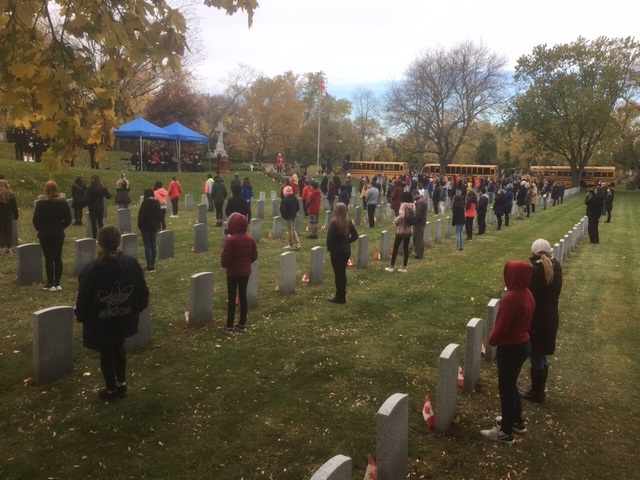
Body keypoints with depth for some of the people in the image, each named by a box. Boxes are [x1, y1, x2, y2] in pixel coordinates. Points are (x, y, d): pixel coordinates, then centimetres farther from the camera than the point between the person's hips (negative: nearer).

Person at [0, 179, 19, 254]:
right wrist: (15, 216, 9)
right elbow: (15, 206, 3)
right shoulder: (11, 195, -2)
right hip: (9, 216, 3)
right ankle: (8, 248, 11)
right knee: (9, 231, 9)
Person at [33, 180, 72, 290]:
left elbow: (36, 220, -10)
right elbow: (68, 219, 2)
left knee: (48, 258, 1)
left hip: (45, 235, -3)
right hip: (59, 234, 3)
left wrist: (40, 229, 7)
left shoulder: (41, 203, -11)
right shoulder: (63, 202, 0)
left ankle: (50, 284, 5)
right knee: (58, 258, 8)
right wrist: (60, 227, 13)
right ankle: (57, 283, 12)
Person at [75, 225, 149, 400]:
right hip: (124, 318, 3)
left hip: (101, 322, -3)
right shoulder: (131, 263, -14)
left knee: (106, 353, 16)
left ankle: (111, 389, 32)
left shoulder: (90, 269, -22)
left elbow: (83, 299, -12)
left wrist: (81, 317, 6)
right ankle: (121, 384, 35)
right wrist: (137, 308, 14)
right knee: (119, 347, 26)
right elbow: (142, 291, -3)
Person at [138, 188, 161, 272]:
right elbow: (159, 215, 11)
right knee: (153, 246, 9)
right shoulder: (157, 203, 6)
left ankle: (149, 266, -3)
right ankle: (153, 265, 13)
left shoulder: (145, 203, -13)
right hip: (154, 227, 6)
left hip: (145, 227, -6)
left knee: (147, 246, -3)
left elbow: (141, 216, -12)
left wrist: (140, 227, -3)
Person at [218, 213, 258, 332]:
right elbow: (254, 256, 6)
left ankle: (229, 326, 10)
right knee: (243, 296, 13)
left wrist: (224, 264, 2)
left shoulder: (230, 239, -19)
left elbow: (225, 258, -18)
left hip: (233, 272, -5)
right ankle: (242, 323, 20)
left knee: (231, 298, 3)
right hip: (245, 271, 5)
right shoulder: (250, 239, -1)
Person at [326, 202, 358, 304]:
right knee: (342, 273, 16)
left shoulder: (334, 222, -16)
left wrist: (329, 248, -3)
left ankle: (339, 297, 10)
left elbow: (329, 237, -19)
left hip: (336, 251, -6)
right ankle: (342, 295, 24)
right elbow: (355, 236, 7)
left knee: (338, 274, 3)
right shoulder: (349, 222, 1)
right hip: (346, 251, 6)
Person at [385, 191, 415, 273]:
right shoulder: (413, 205, 3)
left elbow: (401, 216, -28)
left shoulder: (403, 205, -17)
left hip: (401, 229, -6)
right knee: (406, 248, 10)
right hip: (409, 230, 6)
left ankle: (392, 266, 10)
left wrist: (395, 220, -13)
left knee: (395, 247, 4)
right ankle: (404, 267, 13)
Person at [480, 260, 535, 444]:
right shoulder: (528, 295, 2)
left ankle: (505, 432, 17)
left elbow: (501, 327, -23)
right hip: (523, 343, 9)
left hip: (511, 348, -9)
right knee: (510, 385, 24)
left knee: (505, 388, 5)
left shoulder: (510, 298, -27)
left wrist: (491, 340, -4)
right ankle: (516, 421, 39)